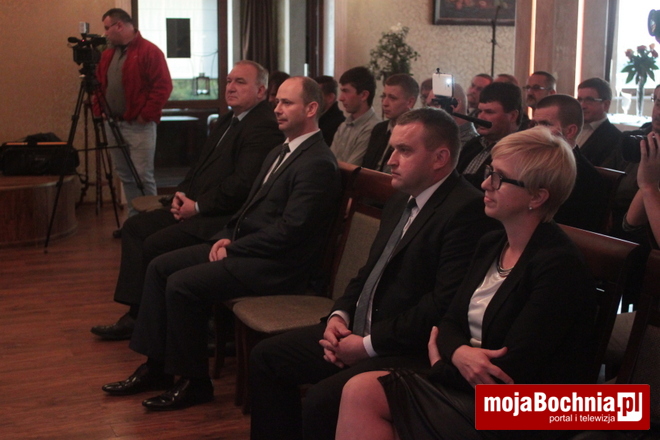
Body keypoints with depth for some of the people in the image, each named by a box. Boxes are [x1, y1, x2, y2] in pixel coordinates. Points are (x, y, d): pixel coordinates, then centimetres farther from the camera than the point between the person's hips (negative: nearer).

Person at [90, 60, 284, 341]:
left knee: (155, 244, -20)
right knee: (134, 227, 7)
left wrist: (197, 205, -16)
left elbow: (242, 184, -25)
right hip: (197, 208, 11)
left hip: (225, 218, -11)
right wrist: (182, 194, 4)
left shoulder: (264, 127, -16)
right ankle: (136, 315, 6)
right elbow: (201, 166, 23)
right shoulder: (228, 121, 18)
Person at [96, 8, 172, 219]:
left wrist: (146, 116, -15)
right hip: (112, 124, 7)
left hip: (139, 126, -7)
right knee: (125, 176, 11)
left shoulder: (149, 51, -8)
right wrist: (99, 110, 9)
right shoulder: (107, 55, 15)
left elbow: (163, 86, -14)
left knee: (143, 176, -6)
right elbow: (99, 85, 23)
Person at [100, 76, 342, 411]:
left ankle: (195, 381, -5)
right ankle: (156, 367, 8)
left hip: (275, 266, -10)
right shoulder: (279, 154, 16)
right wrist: (228, 237, 3)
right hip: (243, 247, 10)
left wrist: (232, 248, -15)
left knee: (181, 285, -21)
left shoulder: (318, 164, -16)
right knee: (160, 267, 3)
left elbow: (288, 231, -22)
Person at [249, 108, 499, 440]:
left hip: (410, 350, -9)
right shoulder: (402, 199, 13)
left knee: (321, 401, -27)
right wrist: (339, 315, 1)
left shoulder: (466, 210, -18)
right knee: (266, 357, 8)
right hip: (360, 330, 10)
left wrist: (369, 344, -18)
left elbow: (445, 304, -23)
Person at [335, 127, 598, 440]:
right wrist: (459, 352, -15)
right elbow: (450, 322, 10)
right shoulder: (491, 246, 9)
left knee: (362, 395, -18)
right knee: (360, 392, -14)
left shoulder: (559, 267, -18)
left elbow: (510, 374, -20)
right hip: (468, 384, 7)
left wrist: (441, 361, -4)